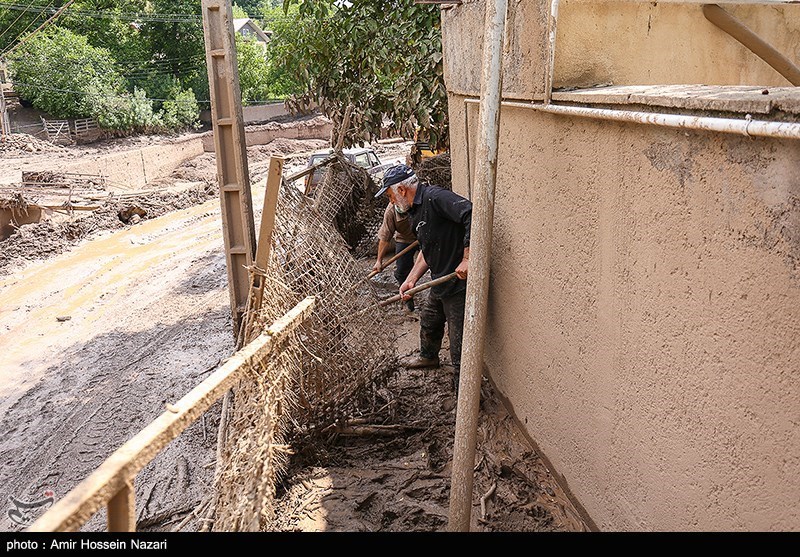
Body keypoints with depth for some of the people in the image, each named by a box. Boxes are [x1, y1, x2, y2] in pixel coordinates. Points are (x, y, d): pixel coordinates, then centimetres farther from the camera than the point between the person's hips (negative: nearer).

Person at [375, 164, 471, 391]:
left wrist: (467, 259, -32)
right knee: (429, 321, 32)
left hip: (459, 282, -11)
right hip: (441, 281, 11)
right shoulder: (416, 211, 13)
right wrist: (411, 280, 8)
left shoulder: (435, 197, -20)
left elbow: (471, 214, -33)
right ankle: (428, 357, 58)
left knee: (460, 343, -1)